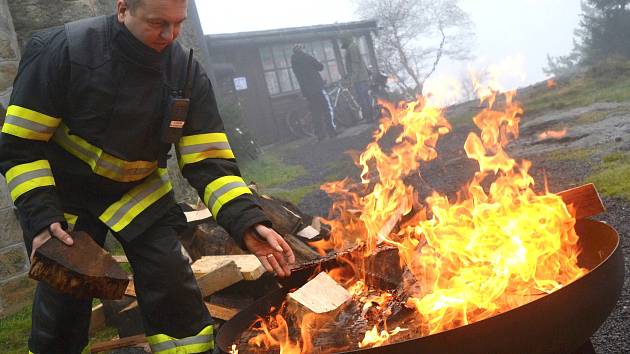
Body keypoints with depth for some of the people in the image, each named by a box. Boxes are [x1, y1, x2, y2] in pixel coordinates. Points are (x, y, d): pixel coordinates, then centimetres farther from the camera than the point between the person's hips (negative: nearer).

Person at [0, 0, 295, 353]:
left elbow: (208, 161, -16)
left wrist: (248, 223, -31)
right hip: (62, 193, -1)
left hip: (140, 191, 2)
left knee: (173, 289, -9)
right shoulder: (63, 50, -22)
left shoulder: (187, 72, -14)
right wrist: (42, 218, -29)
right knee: (62, 301, 5)